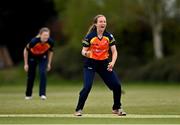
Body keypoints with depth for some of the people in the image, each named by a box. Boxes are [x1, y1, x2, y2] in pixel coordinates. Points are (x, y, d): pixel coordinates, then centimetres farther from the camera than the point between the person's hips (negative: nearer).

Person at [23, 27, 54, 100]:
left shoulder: (50, 42, -26)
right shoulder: (34, 41, -35)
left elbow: (50, 51, -3)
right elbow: (26, 50, -18)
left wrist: (49, 63, 1)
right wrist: (26, 64, -14)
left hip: (43, 57, 2)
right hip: (32, 57, -2)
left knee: (43, 73, -19)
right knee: (31, 76, 4)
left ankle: (42, 94, -15)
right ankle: (28, 94, 24)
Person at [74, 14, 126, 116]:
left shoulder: (109, 36, -5)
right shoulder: (90, 36, -13)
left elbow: (114, 52, -3)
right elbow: (84, 51, -9)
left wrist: (112, 62, -20)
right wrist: (85, 53, -34)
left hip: (104, 63, 3)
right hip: (90, 63, -3)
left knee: (117, 85, -2)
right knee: (87, 86, -21)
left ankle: (117, 108, 19)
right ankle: (79, 109, -6)